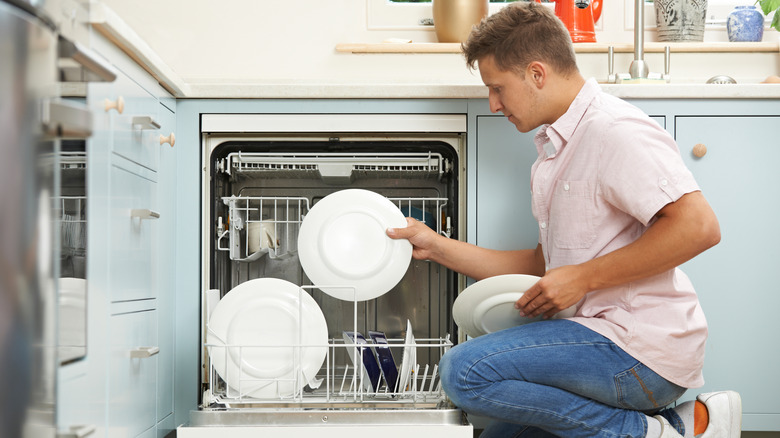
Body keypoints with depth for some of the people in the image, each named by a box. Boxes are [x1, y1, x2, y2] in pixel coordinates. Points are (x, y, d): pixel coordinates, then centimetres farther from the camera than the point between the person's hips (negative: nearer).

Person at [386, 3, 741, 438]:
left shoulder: (614, 130, -13)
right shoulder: (555, 151, 19)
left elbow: (698, 226, -25)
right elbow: (545, 264, 21)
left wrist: (583, 277, -20)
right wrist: (438, 247, 15)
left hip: (640, 349, -10)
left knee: (465, 371, -21)